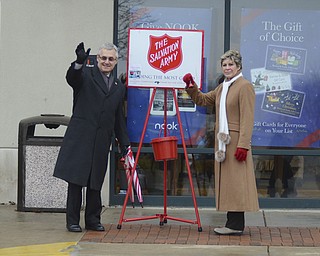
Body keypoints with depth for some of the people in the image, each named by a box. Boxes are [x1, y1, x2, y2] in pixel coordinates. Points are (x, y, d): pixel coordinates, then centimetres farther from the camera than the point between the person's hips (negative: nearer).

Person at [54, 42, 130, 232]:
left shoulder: (119, 87, 18)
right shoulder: (86, 74, 4)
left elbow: (119, 119, 22)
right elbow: (72, 79, -20)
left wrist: (125, 143, 17)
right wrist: (79, 63, -40)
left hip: (102, 141, 4)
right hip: (80, 137, -4)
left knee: (95, 182, 6)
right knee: (76, 179, -2)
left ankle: (93, 220, 15)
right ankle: (73, 221, 3)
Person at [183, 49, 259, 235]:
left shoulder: (245, 86, -10)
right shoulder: (222, 88, 18)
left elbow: (247, 119, -16)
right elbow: (202, 100, 28)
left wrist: (243, 145, -22)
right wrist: (191, 86, 10)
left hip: (236, 141, -9)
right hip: (223, 141, 9)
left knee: (235, 181, -8)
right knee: (227, 180, 9)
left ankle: (236, 225, -6)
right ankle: (233, 222, 13)